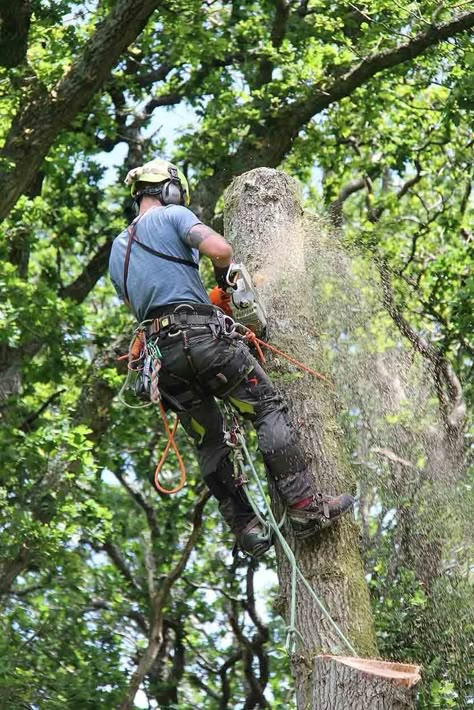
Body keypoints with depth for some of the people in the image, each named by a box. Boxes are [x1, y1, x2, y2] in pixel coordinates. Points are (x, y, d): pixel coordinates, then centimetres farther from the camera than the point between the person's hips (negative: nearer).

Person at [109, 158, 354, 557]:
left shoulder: (118, 251, 25)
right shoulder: (172, 215, 4)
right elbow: (220, 249, -13)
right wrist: (225, 281, 9)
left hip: (159, 353, 7)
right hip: (201, 334, -7)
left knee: (210, 443, 12)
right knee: (269, 409, -2)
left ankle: (247, 530, 9)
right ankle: (305, 507, -11)